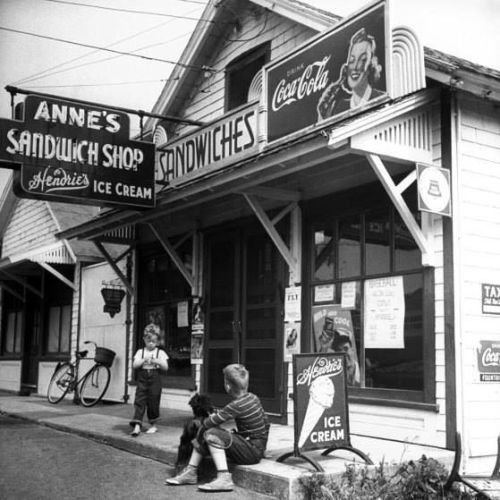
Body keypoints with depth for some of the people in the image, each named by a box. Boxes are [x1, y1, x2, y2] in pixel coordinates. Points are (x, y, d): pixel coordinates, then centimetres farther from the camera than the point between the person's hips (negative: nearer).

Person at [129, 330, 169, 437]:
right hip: (142, 379, 1)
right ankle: (137, 426, -11)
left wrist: (157, 361, -16)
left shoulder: (160, 353, 5)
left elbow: (165, 367, 0)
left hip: (155, 379, -1)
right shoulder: (140, 352, 8)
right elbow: (135, 365, -1)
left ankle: (153, 425, 20)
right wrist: (144, 360, -16)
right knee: (139, 401, -8)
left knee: (153, 402, 4)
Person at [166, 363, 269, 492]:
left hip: (253, 452, -9)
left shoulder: (237, 405, -23)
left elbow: (208, 423, -20)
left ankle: (224, 479, -22)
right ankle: (190, 472, 13)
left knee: (211, 434, -23)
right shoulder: (252, 397, 2)